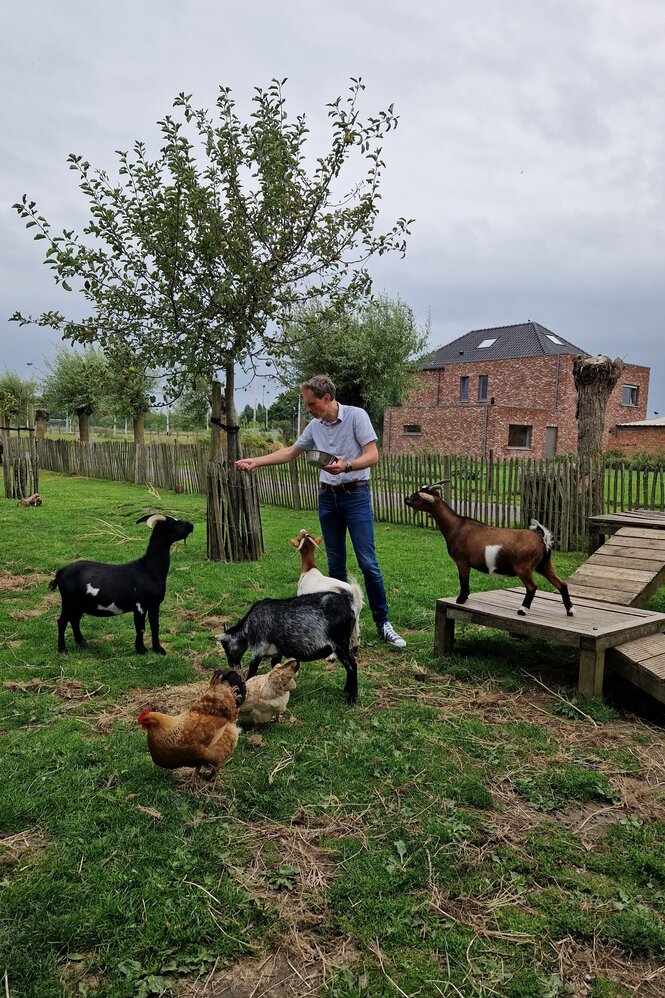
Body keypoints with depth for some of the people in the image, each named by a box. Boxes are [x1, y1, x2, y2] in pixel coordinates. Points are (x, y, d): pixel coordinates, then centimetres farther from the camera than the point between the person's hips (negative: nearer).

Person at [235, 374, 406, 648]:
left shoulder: (356, 415, -10)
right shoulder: (315, 426, 8)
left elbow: (373, 456, -16)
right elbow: (289, 453, 18)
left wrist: (346, 466, -32)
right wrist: (255, 461, 11)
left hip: (356, 495, -5)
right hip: (327, 497, 6)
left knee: (368, 562, -8)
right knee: (335, 563, 9)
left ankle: (382, 623, 1)